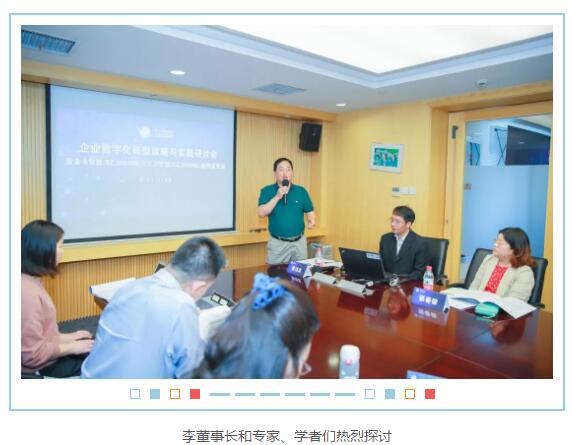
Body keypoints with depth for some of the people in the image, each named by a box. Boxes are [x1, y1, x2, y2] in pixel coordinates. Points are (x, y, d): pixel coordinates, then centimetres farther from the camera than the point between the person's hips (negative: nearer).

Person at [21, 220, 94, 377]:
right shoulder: (27, 291, -29)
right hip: (41, 368, -9)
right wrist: (72, 347, -16)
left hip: (49, 355, 9)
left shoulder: (32, 282, 3)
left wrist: (65, 337, 7)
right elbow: (33, 354, -27)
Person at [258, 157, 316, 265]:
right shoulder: (267, 191, -2)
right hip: (277, 243, -2)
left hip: (299, 242, 2)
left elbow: (310, 212, 10)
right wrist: (277, 197, -20)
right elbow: (261, 213, -13)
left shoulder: (301, 191, 3)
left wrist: (311, 221, -12)